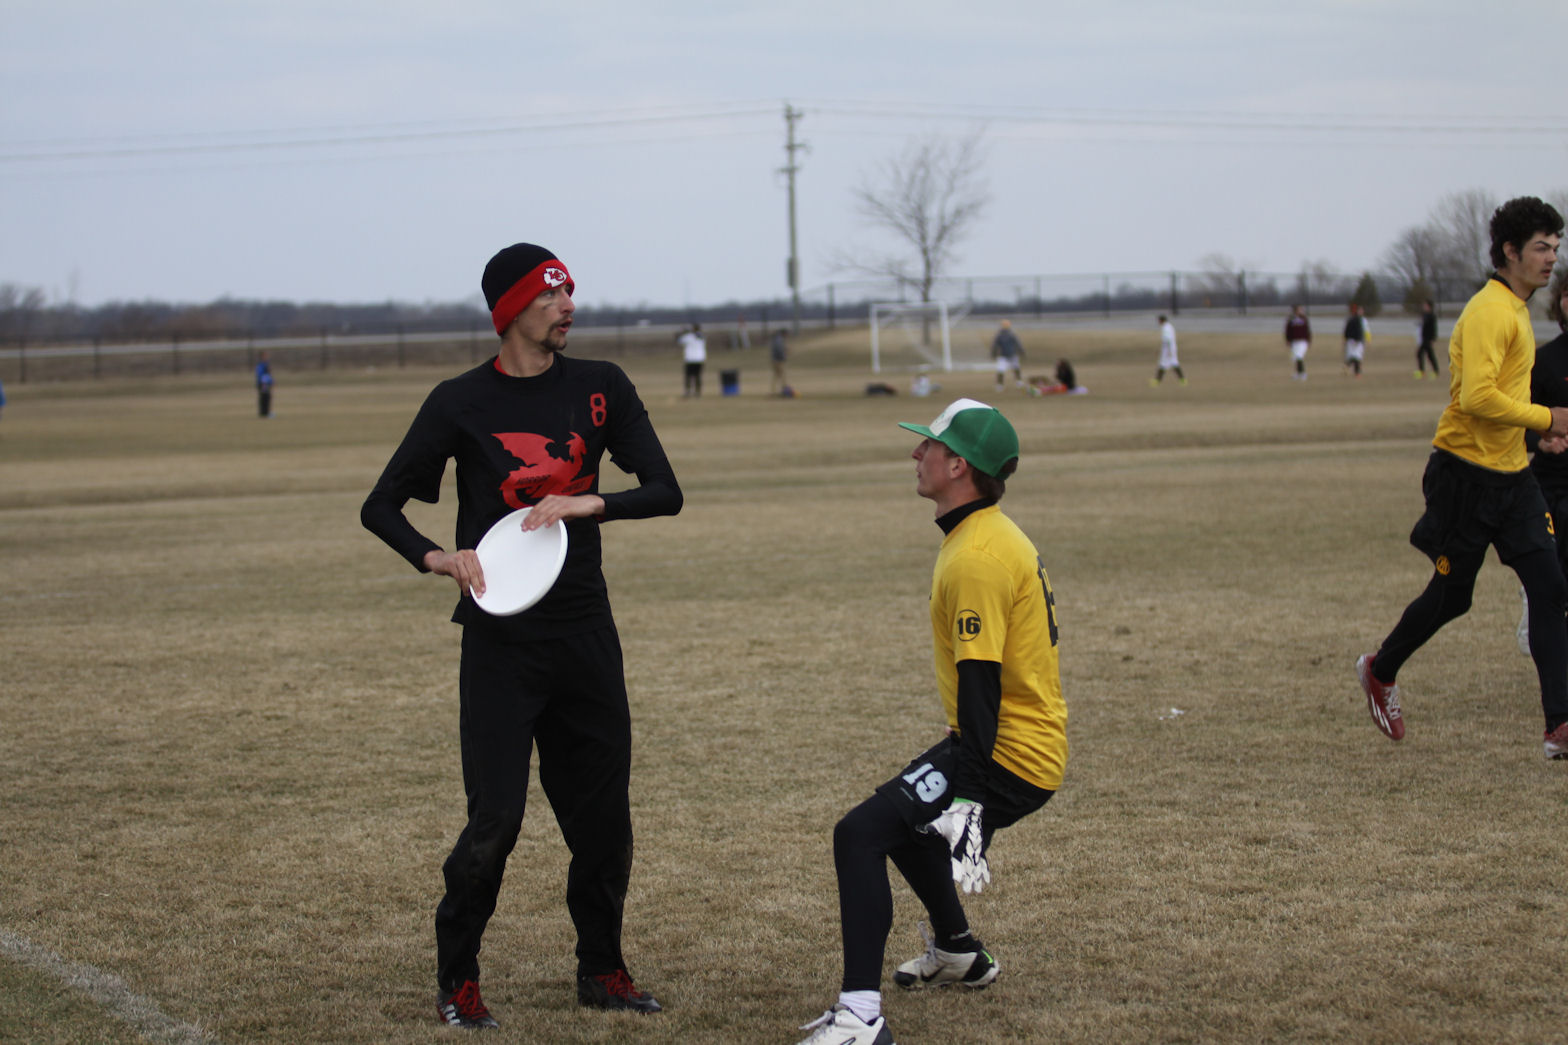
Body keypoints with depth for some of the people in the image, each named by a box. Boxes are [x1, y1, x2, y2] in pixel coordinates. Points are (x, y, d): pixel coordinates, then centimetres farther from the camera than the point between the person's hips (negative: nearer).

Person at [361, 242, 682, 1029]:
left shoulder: (599, 387, 4)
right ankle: (457, 979, 9)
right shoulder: (461, 403, -4)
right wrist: (435, 558, -19)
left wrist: (588, 503, -18)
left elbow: (665, 491, 0)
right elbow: (380, 506, -1)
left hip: (585, 632, 4)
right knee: (495, 820, -8)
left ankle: (601, 970, 24)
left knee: (603, 815, 8)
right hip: (501, 639, -4)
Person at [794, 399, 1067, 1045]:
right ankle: (958, 953, 46)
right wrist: (962, 738, 34)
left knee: (859, 835, -19)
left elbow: (981, 682, -26)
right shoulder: (993, 535, 12)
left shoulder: (976, 558, -21)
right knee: (903, 815, 31)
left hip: (1007, 757, -11)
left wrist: (968, 799, -28)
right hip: (1031, 743, 11)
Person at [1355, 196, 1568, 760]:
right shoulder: (1489, 312, -17)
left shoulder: (1516, 309, 14)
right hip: (1468, 475, -8)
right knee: (1450, 597, 5)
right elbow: (1477, 397, -27)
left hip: (1512, 474, 8)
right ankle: (1380, 671, 32)